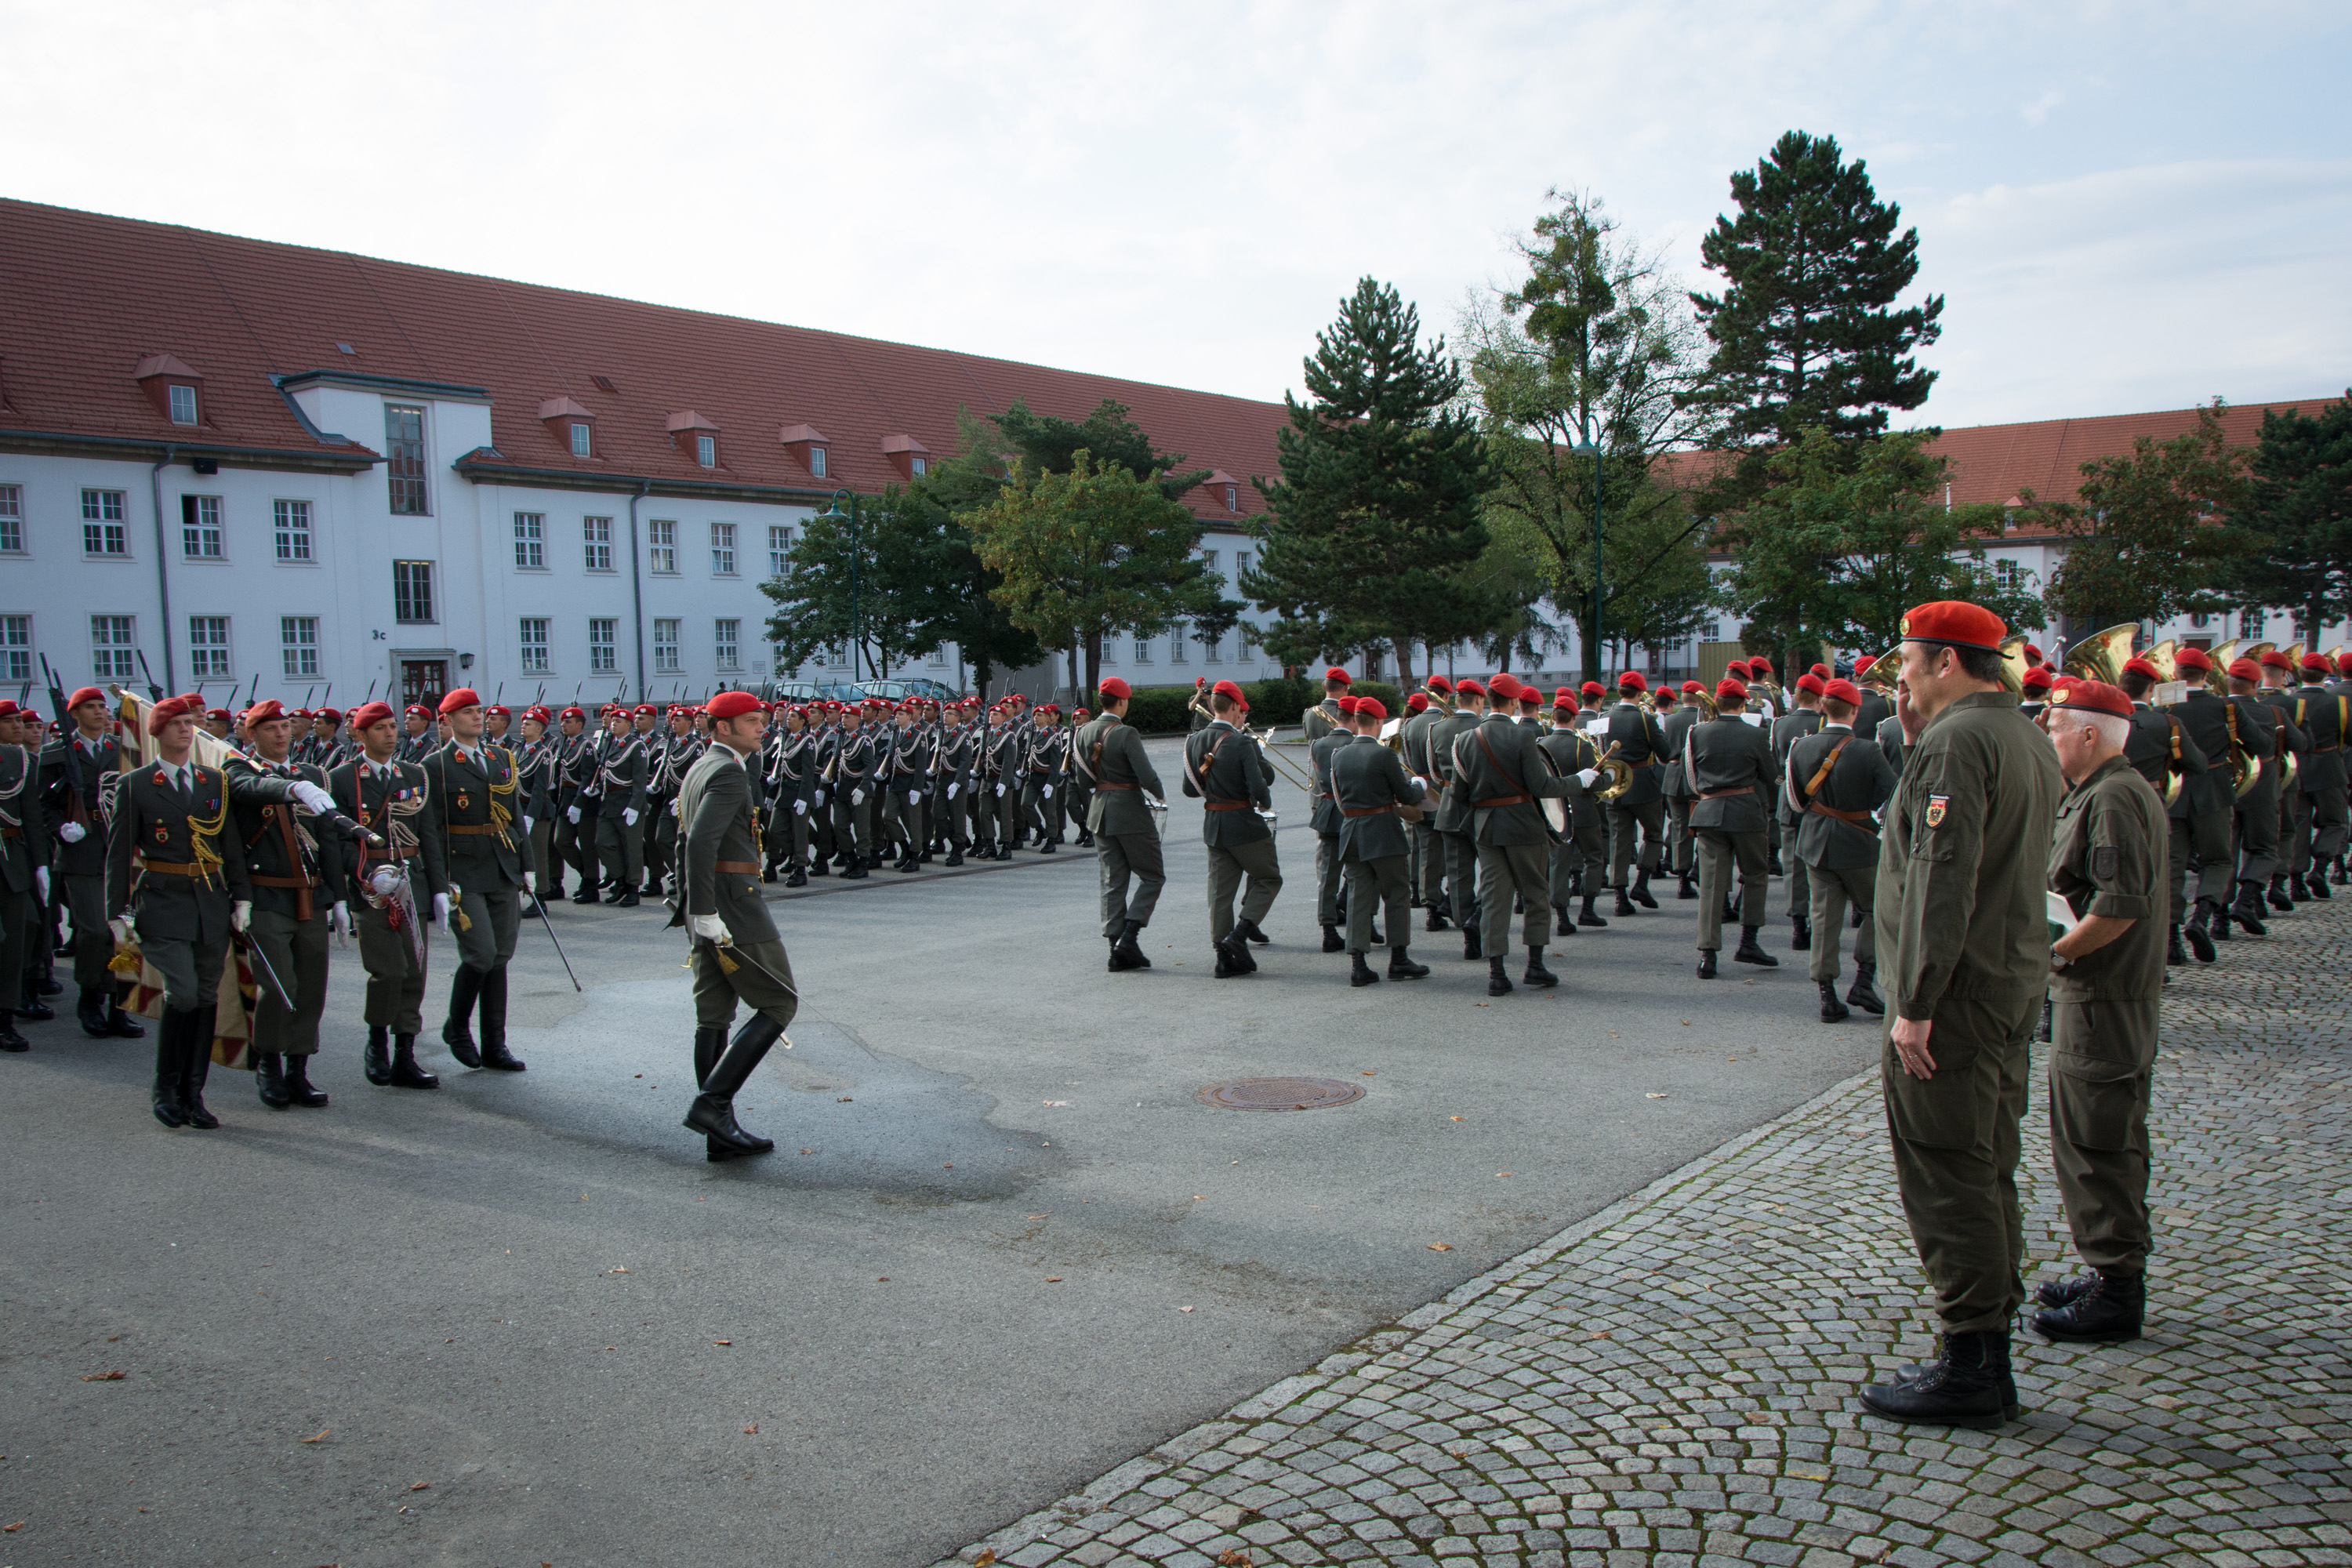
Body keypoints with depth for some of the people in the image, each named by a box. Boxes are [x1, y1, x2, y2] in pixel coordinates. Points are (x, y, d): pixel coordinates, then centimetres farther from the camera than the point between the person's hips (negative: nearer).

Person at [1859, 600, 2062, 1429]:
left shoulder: (1956, 741, -17)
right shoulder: (2028, 739, 15)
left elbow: (1942, 877, -23)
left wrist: (1914, 1003, -22)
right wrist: (1918, 744, 11)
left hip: (1956, 997, -10)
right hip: (2011, 989, 10)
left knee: (1946, 1181, -3)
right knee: (1986, 1174, 16)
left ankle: (1972, 1367, 4)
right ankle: (1987, 1353, 25)